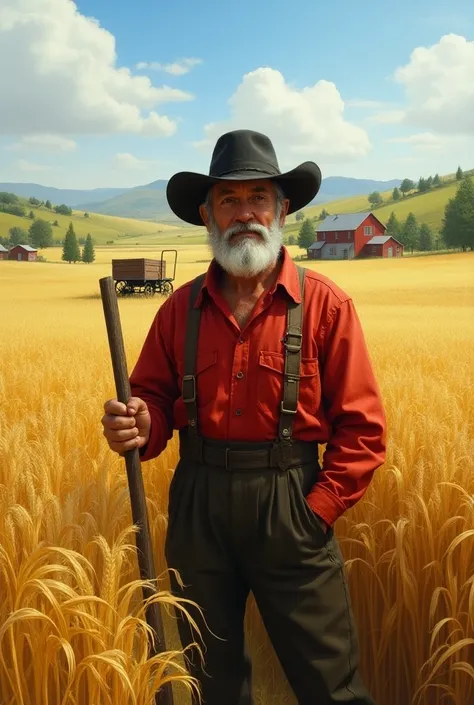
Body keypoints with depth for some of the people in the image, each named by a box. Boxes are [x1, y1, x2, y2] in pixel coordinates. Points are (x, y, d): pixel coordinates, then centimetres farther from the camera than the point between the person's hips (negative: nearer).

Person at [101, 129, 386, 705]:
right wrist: (142, 428, -14)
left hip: (289, 503, -3)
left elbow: (362, 427, -7)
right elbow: (156, 397, 9)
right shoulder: (181, 309, 2)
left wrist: (317, 509, -12)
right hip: (197, 503, 3)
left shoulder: (325, 305, -7)